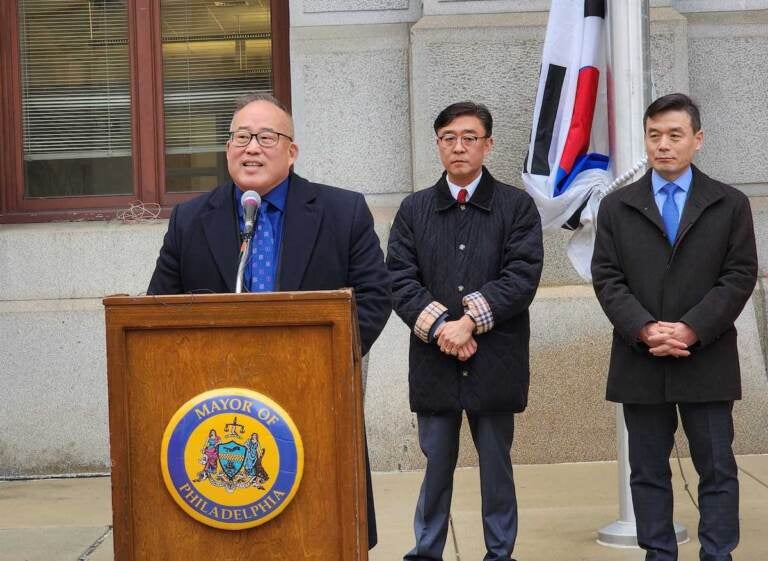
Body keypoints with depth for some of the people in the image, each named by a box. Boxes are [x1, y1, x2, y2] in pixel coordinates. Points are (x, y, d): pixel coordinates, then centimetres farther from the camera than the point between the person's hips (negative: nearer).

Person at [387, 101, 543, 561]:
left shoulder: (517, 207, 3)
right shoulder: (414, 209, 9)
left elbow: (522, 277, -9)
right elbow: (400, 280, -1)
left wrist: (470, 321, -17)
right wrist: (439, 325, -15)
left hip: (495, 362, -1)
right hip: (433, 362, 1)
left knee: (497, 465, 9)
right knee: (436, 466, 7)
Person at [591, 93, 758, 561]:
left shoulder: (731, 204, 5)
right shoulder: (616, 207, 8)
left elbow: (740, 276, -2)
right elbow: (607, 278, 1)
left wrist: (691, 330, -14)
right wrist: (645, 328, -15)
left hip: (707, 362, -1)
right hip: (640, 361, 1)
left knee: (717, 469, 2)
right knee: (648, 470, 7)